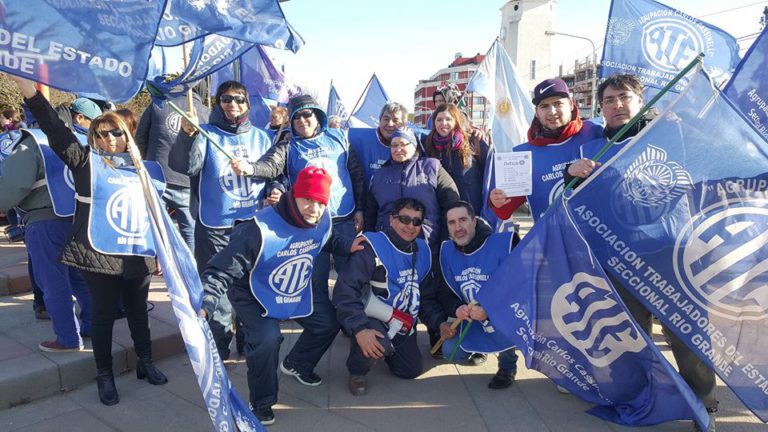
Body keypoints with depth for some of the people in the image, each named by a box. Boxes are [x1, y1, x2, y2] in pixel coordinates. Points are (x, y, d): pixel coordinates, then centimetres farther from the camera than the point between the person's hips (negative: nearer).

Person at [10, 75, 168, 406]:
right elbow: (55, 130, -12)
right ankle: (105, 376, 23)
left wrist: (160, 251, 14)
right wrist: (28, 89, -25)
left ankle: (145, 363, 32)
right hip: (100, 256, -3)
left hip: (138, 256, 3)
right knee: (103, 315, 7)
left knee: (138, 312, 15)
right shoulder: (86, 162, 1)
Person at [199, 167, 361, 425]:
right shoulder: (260, 230, -35)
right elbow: (222, 270, -33)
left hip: (299, 290, 6)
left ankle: (296, 365, 37)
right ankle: (261, 402, 2)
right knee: (267, 339, -27)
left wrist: (348, 247, -6)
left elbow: (329, 242, 11)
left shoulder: (324, 220, -15)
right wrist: (204, 306, -45)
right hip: (253, 294, -6)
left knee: (329, 323, 7)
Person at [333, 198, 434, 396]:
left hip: (404, 324, 7)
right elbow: (345, 290, -30)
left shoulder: (423, 251, 0)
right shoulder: (372, 247, -24)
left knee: (412, 370, 11)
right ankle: (356, 371, -1)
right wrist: (359, 329, -38)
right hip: (370, 319, -7)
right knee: (379, 345, -36)